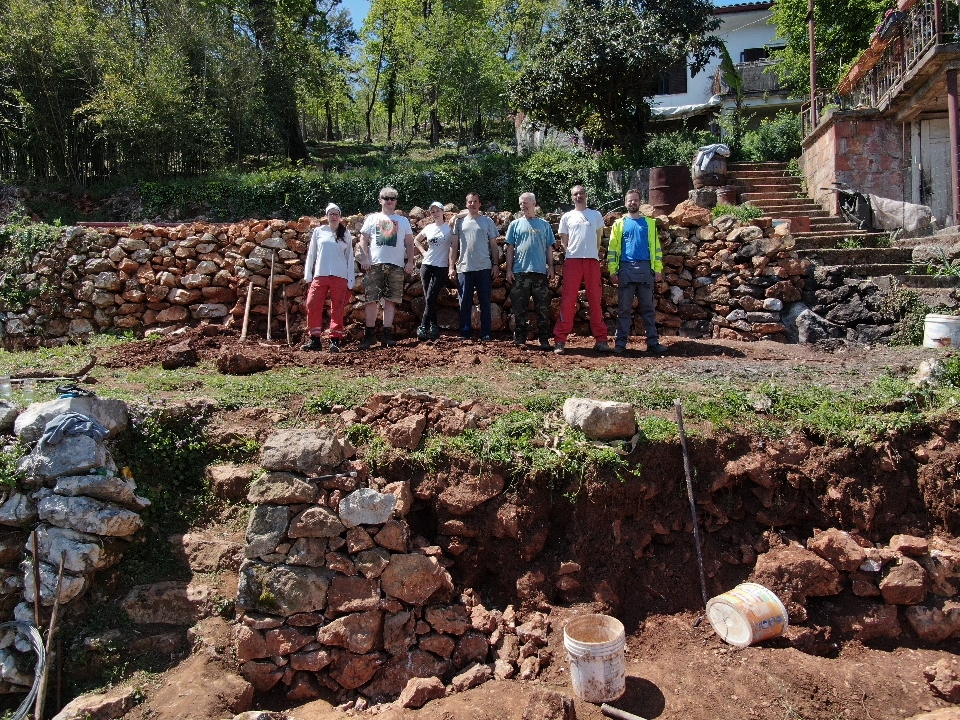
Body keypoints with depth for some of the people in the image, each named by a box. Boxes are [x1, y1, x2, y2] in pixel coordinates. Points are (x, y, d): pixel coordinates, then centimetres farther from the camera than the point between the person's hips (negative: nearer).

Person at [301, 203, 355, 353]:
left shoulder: (346, 234, 10)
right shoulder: (319, 231, 11)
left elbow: (350, 257, 10)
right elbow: (311, 254, 13)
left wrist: (350, 281, 4)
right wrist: (308, 275, 6)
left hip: (340, 277, -1)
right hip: (320, 275, 1)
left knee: (337, 309, -2)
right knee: (312, 306, -6)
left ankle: (335, 341, 1)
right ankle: (315, 340, 1)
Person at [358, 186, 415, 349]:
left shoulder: (403, 220, 18)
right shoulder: (372, 218, 14)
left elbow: (409, 243, 14)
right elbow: (363, 240, 9)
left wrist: (410, 262, 3)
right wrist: (365, 258, -4)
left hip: (396, 265, 1)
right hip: (374, 264, -1)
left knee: (391, 300, -1)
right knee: (371, 300, -4)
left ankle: (387, 333, 2)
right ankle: (369, 334, 2)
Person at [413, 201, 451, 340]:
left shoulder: (449, 228, -3)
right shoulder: (428, 228, 10)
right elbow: (416, 240, 25)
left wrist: (451, 267, -15)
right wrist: (423, 252, 10)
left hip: (441, 267, -5)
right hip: (426, 265, 5)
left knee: (430, 298, -10)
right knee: (429, 299, 4)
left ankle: (423, 327, -7)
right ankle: (434, 327, 11)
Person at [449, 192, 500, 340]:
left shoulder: (488, 222, 8)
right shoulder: (460, 222, 11)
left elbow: (494, 245, 8)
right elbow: (454, 246, 11)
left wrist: (496, 264, -1)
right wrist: (452, 266, 4)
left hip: (484, 268, -1)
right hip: (464, 268, 1)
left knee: (485, 302, 1)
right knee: (465, 302, 3)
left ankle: (486, 333, 6)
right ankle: (465, 333, 10)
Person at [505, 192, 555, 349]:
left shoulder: (544, 225, 12)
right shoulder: (515, 224, 10)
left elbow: (549, 248, 12)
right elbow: (510, 248, 8)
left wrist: (551, 267, 3)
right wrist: (509, 269, 2)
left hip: (541, 272, 0)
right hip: (520, 272, 0)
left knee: (543, 308, 0)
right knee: (520, 307, 4)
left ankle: (544, 339, 5)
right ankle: (519, 337, 12)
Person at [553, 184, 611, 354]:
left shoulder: (596, 215, 15)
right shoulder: (567, 217, 12)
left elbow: (598, 239, 16)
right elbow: (563, 242, 12)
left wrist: (594, 254, 5)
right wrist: (569, 254, -2)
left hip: (592, 261, 1)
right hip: (572, 261, -1)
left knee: (596, 300, 2)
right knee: (567, 300, -5)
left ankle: (600, 339, 6)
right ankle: (560, 340, -5)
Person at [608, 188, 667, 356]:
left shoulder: (649, 223, 12)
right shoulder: (619, 224, 10)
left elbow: (656, 247, 9)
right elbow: (613, 249, 5)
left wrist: (658, 269, 1)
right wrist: (612, 271, -4)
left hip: (645, 269, 1)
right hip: (626, 269, -1)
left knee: (648, 308, 3)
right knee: (624, 308, 1)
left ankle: (653, 342, 4)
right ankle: (620, 342, 3)